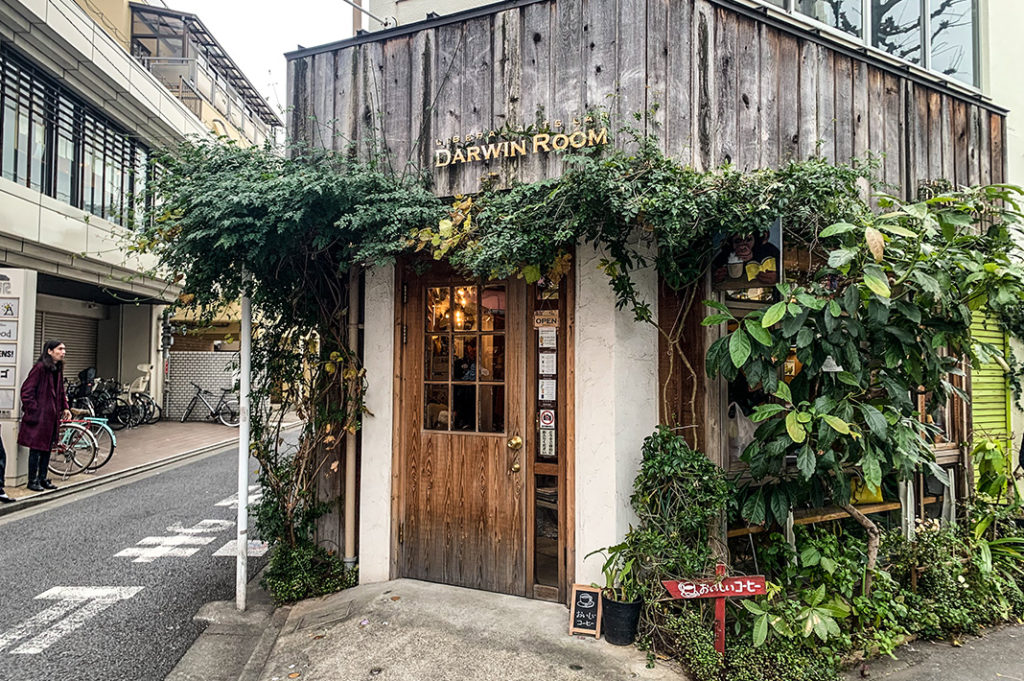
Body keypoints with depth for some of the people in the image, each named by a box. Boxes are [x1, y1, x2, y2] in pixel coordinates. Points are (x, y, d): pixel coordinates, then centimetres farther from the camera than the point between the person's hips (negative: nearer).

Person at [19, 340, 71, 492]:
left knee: (47, 448, 13)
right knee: (36, 449, 0)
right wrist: (33, 409, -16)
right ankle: (32, 481, 11)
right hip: (38, 416, -8)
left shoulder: (58, 368, 11)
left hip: (52, 415, 8)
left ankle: (43, 478, 23)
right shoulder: (40, 367, -15)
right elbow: (27, 390, -16)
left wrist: (64, 408, 13)